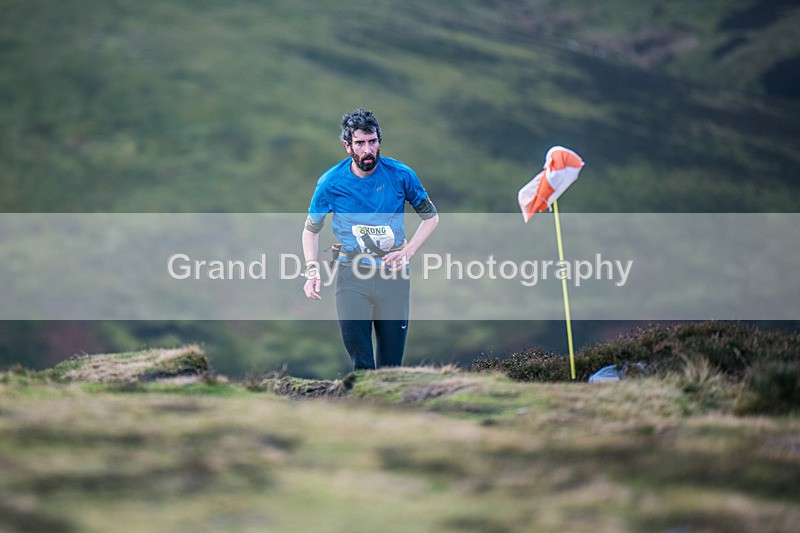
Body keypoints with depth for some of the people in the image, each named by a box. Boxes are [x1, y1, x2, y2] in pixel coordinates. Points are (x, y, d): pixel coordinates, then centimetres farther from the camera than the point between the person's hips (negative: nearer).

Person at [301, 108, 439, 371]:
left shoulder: (400, 175, -4)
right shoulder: (331, 182, -5)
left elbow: (430, 216, 9)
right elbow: (311, 228, 8)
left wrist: (408, 251, -6)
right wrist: (312, 272, -6)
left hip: (393, 275, 1)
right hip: (351, 278, -1)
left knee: (390, 364, 4)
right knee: (361, 364, -9)